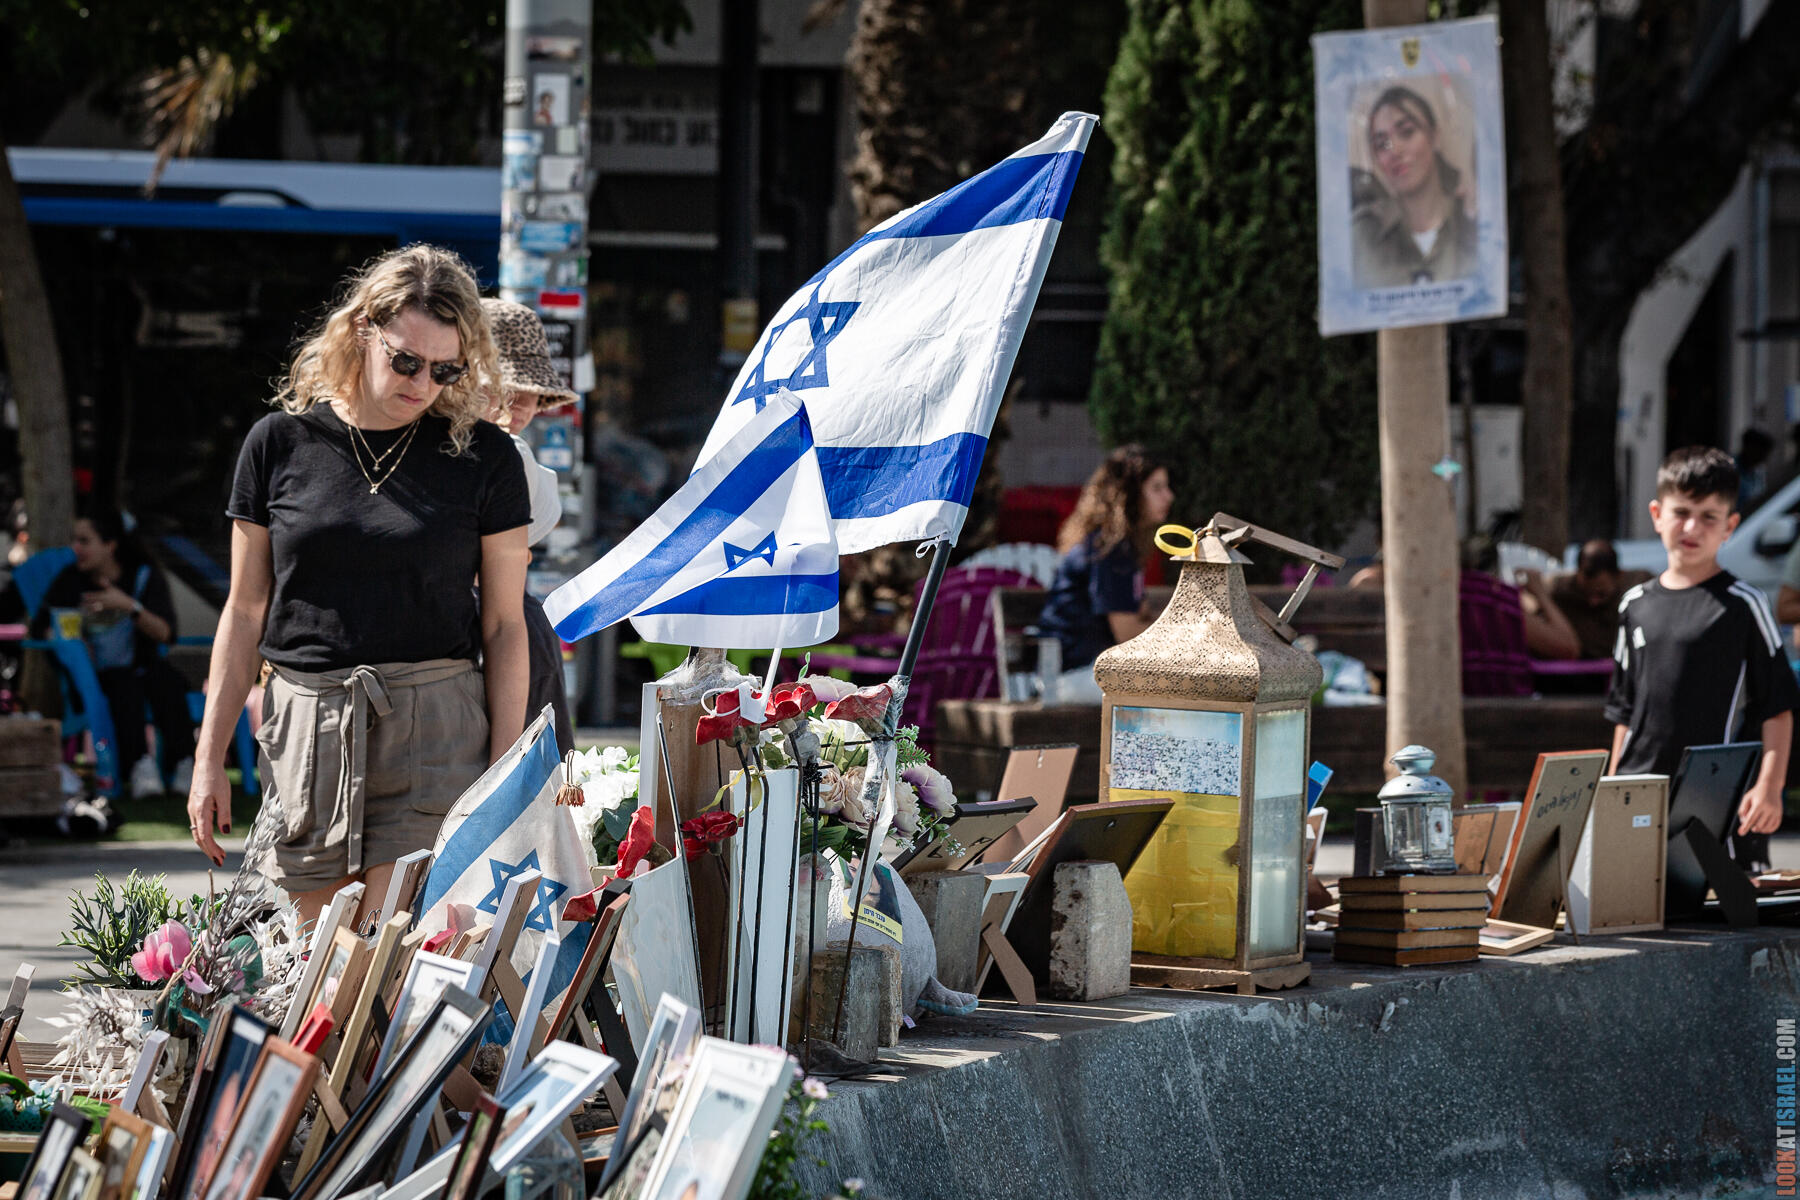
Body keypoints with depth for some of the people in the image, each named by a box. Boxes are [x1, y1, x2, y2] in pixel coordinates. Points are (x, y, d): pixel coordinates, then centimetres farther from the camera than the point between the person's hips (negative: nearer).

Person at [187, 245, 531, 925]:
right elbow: (245, 611, 10)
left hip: (435, 734, -2)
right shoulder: (281, 443, 5)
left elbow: (504, 625, 4)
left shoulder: (482, 456, 2)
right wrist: (209, 759, 7)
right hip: (306, 730, 2)